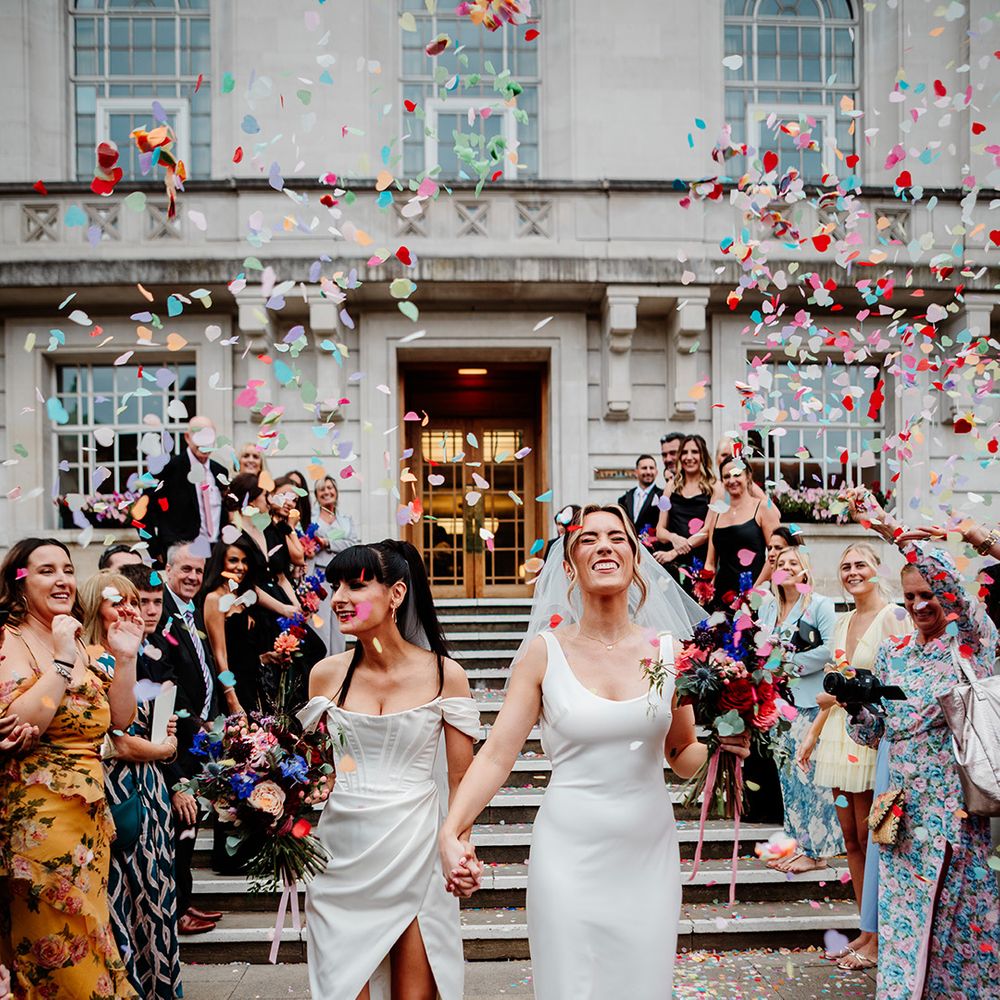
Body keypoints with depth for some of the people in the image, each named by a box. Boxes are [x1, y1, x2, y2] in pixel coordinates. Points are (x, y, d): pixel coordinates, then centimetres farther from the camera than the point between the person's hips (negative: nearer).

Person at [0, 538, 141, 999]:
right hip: (38, 815, -7)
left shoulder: (79, 643, 12)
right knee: (62, 948, 0)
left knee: (87, 937, 13)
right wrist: (62, 659, -22)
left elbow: (119, 719, 10)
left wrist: (125, 658, -2)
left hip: (90, 815, 7)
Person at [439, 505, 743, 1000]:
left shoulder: (668, 650, 1)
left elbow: (683, 756, 12)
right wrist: (451, 833, -20)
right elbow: (497, 755, -8)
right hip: (570, 855, -2)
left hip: (648, 856, 2)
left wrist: (718, 745, -9)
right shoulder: (545, 651, -5)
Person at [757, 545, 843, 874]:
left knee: (808, 773, -5)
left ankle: (816, 850, 4)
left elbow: (829, 649, -15)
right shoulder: (767, 607, 14)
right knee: (787, 773, 10)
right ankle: (795, 843, 19)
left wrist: (793, 663, -13)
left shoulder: (820, 605, -5)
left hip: (809, 702, -6)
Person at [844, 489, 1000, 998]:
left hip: (959, 805, -3)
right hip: (906, 808, 3)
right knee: (907, 912, 7)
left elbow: (952, 579, -22)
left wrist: (891, 528, -25)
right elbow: (872, 732, 10)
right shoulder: (892, 654, 9)